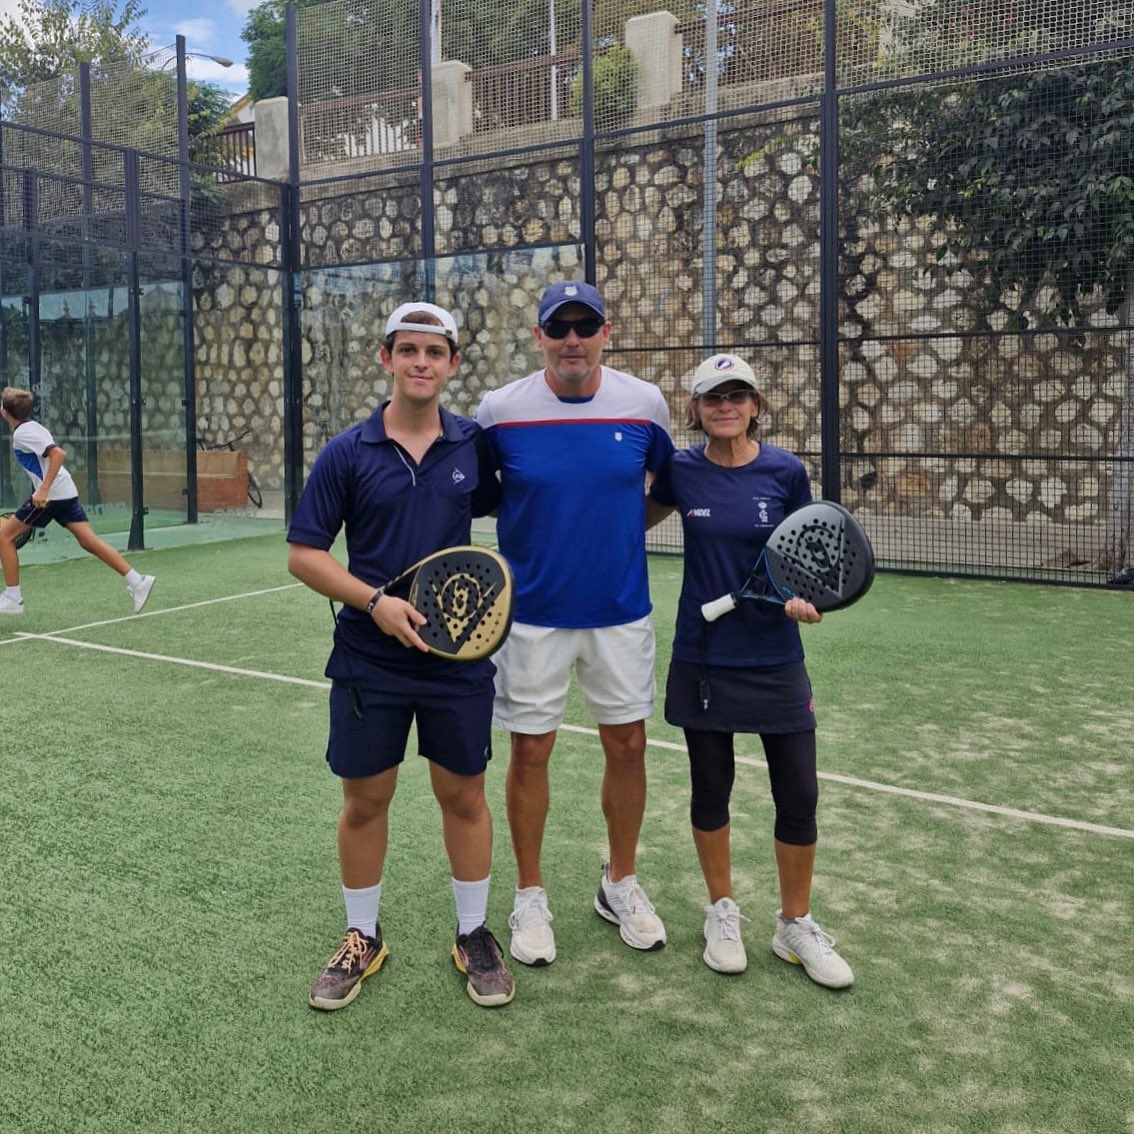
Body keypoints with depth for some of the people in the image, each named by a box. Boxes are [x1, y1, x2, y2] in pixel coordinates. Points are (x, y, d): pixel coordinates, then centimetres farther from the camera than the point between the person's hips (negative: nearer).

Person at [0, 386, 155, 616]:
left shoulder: (22, 433, -11)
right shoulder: (30, 427, 19)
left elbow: (58, 453, -24)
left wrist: (43, 490, -26)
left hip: (51, 494, -9)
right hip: (66, 492, 9)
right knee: (88, 541, 3)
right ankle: (136, 581, -5)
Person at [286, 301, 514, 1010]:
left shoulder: (475, 446, 0)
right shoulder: (347, 454, -4)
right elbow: (304, 554, -3)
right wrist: (376, 601, -16)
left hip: (460, 656, 1)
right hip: (369, 660, 0)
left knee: (464, 795, 10)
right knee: (365, 800, 10)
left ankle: (475, 935, 29)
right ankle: (363, 938, 31)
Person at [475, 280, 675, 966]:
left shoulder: (645, 403, -4)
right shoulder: (500, 410, -8)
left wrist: (628, 523, 4)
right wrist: (530, 523, -2)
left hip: (621, 612, 2)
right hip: (533, 614, -2)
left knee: (628, 745, 10)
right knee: (531, 751, 6)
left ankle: (621, 883, 32)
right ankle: (531, 895, 26)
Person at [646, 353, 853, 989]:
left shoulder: (785, 471, -5)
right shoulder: (681, 471, -4)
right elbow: (638, 519, 15)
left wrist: (803, 596, -14)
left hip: (775, 657, 0)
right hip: (704, 657, 0)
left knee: (799, 794, 2)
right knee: (711, 788, 11)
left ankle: (797, 923, 24)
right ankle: (723, 911, 33)